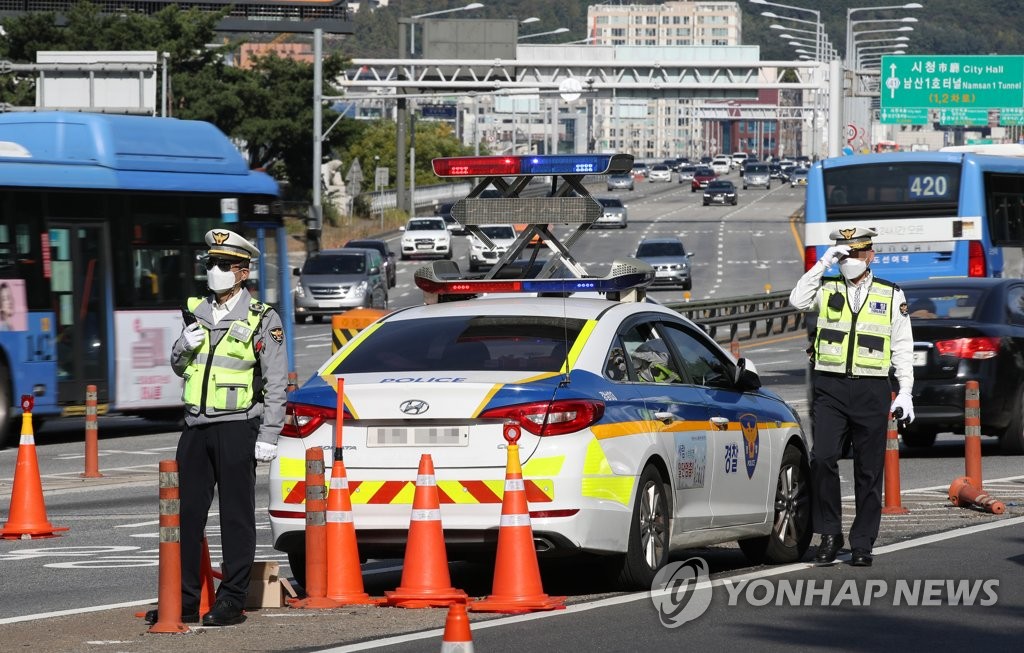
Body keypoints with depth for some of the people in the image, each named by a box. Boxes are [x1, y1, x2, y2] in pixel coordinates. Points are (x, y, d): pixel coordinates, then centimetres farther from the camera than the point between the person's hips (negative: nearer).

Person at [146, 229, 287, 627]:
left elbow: (276, 383, -5)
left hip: (237, 429, -6)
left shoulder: (262, 320, -3)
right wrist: (185, 346, -1)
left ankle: (232, 602, 3)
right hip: (196, 429, 6)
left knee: (236, 518, -1)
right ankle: (185, 601, 11)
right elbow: (178, 367, 22)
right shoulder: (198, 312, 13)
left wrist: (269, 437, -11)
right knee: (188, 515, 5)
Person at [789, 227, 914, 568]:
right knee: (823, 458, -15)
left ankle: (863, 543, 9)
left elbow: (902, 347, 11)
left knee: (869, 470, 2)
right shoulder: (827, 288, 10)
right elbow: (798, 300, -10)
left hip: (871, 390, 0)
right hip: (830, 387, 0)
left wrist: (905, 391, 3)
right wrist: (823, 264, -11)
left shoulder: (891, 295, 10)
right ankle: (830, 533, -4)